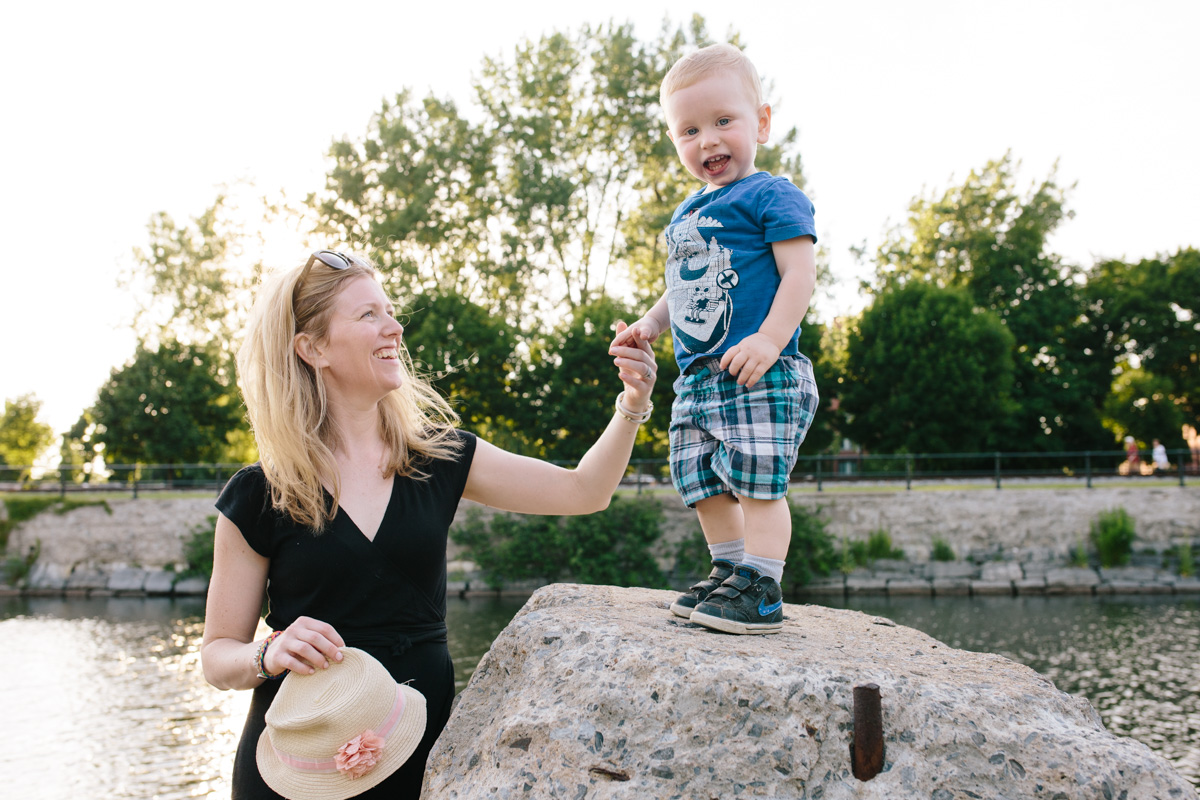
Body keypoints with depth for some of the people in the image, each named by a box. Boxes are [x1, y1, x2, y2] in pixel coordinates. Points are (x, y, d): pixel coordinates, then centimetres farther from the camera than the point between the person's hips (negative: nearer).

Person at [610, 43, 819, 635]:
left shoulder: (770, 196, -4)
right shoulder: (685, 215, 20)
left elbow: (799, 273, -13)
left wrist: (769, 339, -25)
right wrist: (650, 324, 11)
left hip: (759, 377, -8)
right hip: (697, 380, 9)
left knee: (756, 481, -9)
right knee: (703, 486, 11)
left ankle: (761, 591, -3)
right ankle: (729, 572, 23)